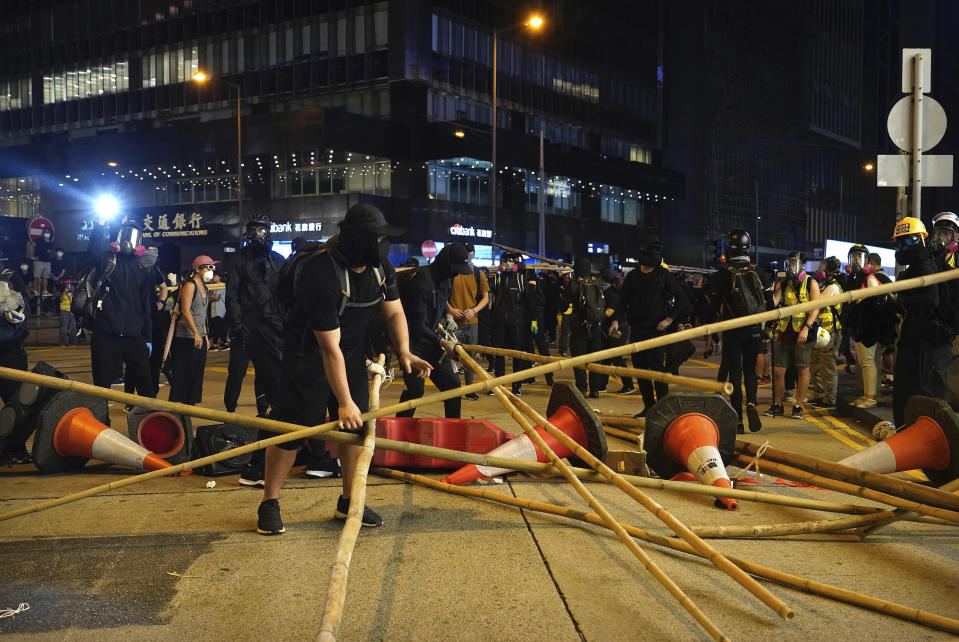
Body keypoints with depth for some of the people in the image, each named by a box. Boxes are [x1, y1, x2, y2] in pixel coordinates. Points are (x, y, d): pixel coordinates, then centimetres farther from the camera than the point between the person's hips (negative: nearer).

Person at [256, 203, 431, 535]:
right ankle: (269, 503, 9)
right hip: (308, 353, -7)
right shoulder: (320, 274, -31)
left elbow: (393, 311, 5)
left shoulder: (380, 266, -8)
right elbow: (329, 347, -31)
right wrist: (344, 402, -29)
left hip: (353, 352, 7)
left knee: (356, 426, 6)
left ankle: (348, 501, 20)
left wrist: (404, 351, -15)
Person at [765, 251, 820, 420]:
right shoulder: (783, 283, 11)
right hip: (785, 332, 3)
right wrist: (770, 291, -18)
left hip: (803, 333, -3)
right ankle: (777, 405, 13)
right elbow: (774, 302, 1)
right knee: (778, 370, 1)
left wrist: (806, 328, -16)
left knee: (802, 369, 1)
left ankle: (798, 406, 9)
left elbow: (815, 308, -6)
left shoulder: (811, 283, 1)